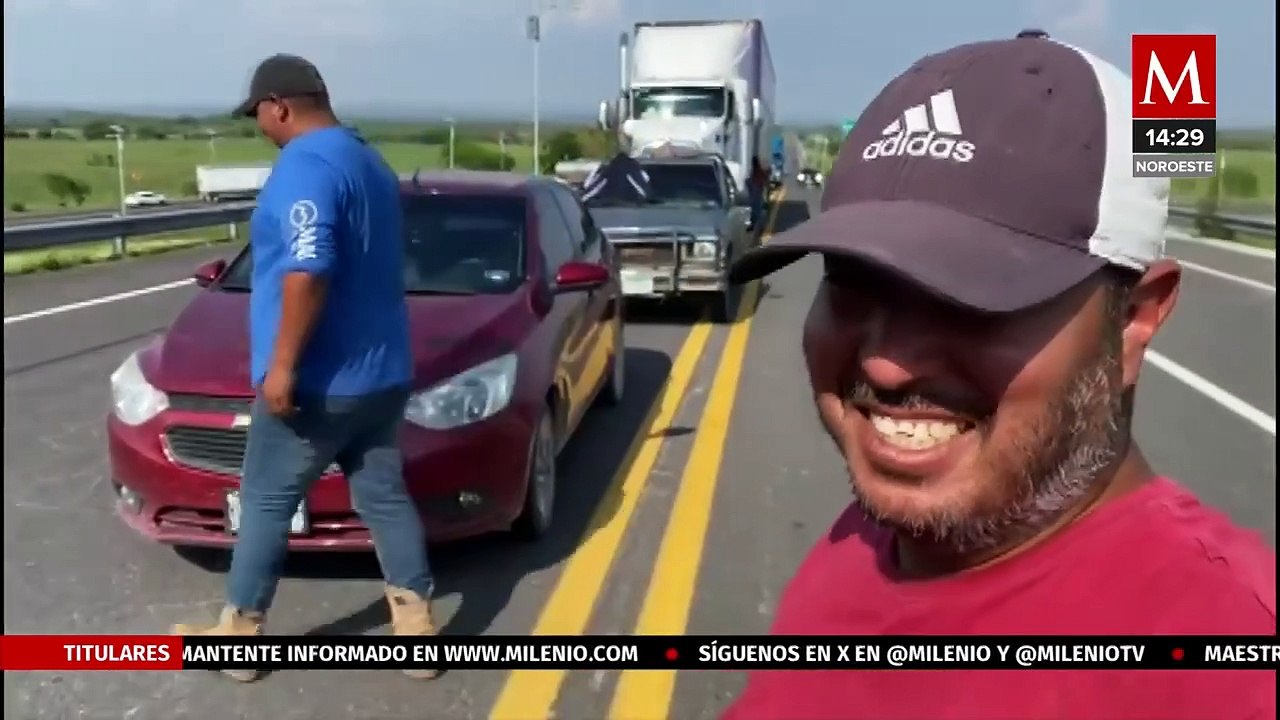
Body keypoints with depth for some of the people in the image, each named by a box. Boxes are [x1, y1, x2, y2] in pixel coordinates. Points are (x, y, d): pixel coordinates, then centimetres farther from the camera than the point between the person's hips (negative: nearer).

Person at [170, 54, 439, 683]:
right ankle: (417, 628, 15)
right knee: (383, 494, 12)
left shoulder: (305, 167, -16)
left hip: (318, 378, -8)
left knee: (265, 501, 7)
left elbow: (309, 270, -27)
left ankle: (238, 635, 20)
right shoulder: (371, 162, 14)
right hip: (380, 372, 8)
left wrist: (283, 362, -22)